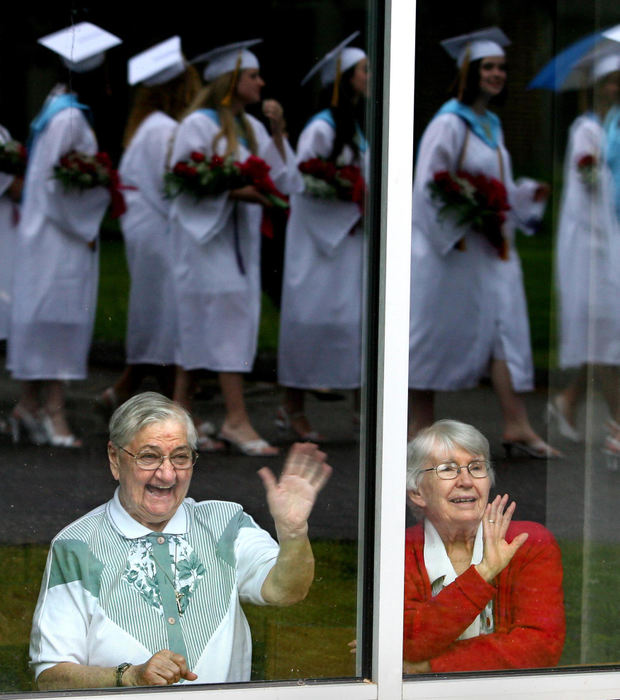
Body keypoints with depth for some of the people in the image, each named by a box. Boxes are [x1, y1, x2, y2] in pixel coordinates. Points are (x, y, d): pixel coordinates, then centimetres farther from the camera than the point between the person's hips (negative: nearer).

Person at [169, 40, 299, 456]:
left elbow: (282, 180, 9)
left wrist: (278, 133, -1)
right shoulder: (199, 125, -8)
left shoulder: (250, 127, 13)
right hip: (205, 236, -7)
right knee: (228, 316, -12)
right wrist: (233, 191, -22)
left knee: (201, 328, 9)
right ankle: (236, 420, -13)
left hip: (239, 238, 7)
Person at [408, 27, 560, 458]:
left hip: (493, 247, 8)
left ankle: (517, 428, -3)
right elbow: (428, 186, -15)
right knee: (439, 333, 0)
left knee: (506, 328, -1)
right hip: (455, 248, -8)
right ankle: (420, 425, 11)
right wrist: (453, 234, -20)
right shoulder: (450, 123, -11)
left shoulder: (492, 124, 14)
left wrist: (531, 195, 4)